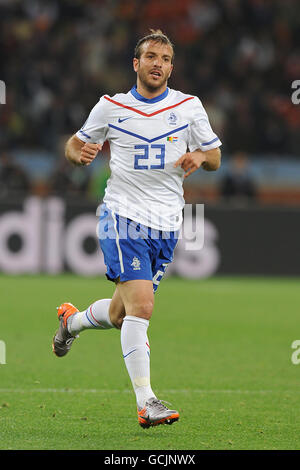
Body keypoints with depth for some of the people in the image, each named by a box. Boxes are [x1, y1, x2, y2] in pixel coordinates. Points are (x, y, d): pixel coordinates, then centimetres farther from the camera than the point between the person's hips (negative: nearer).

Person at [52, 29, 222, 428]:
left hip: (166, 226, 3)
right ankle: (146, 403, -19)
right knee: (141, 306, -20)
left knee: (120, 315, 11)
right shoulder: (111, 107, 3)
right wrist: (80, 153, -10)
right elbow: (76, 143, 14)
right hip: (123, 216, -3)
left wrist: (200, 157, -11)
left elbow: (214, 156, 13)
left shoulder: (189, 107, 6)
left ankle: (73, 320, 46)